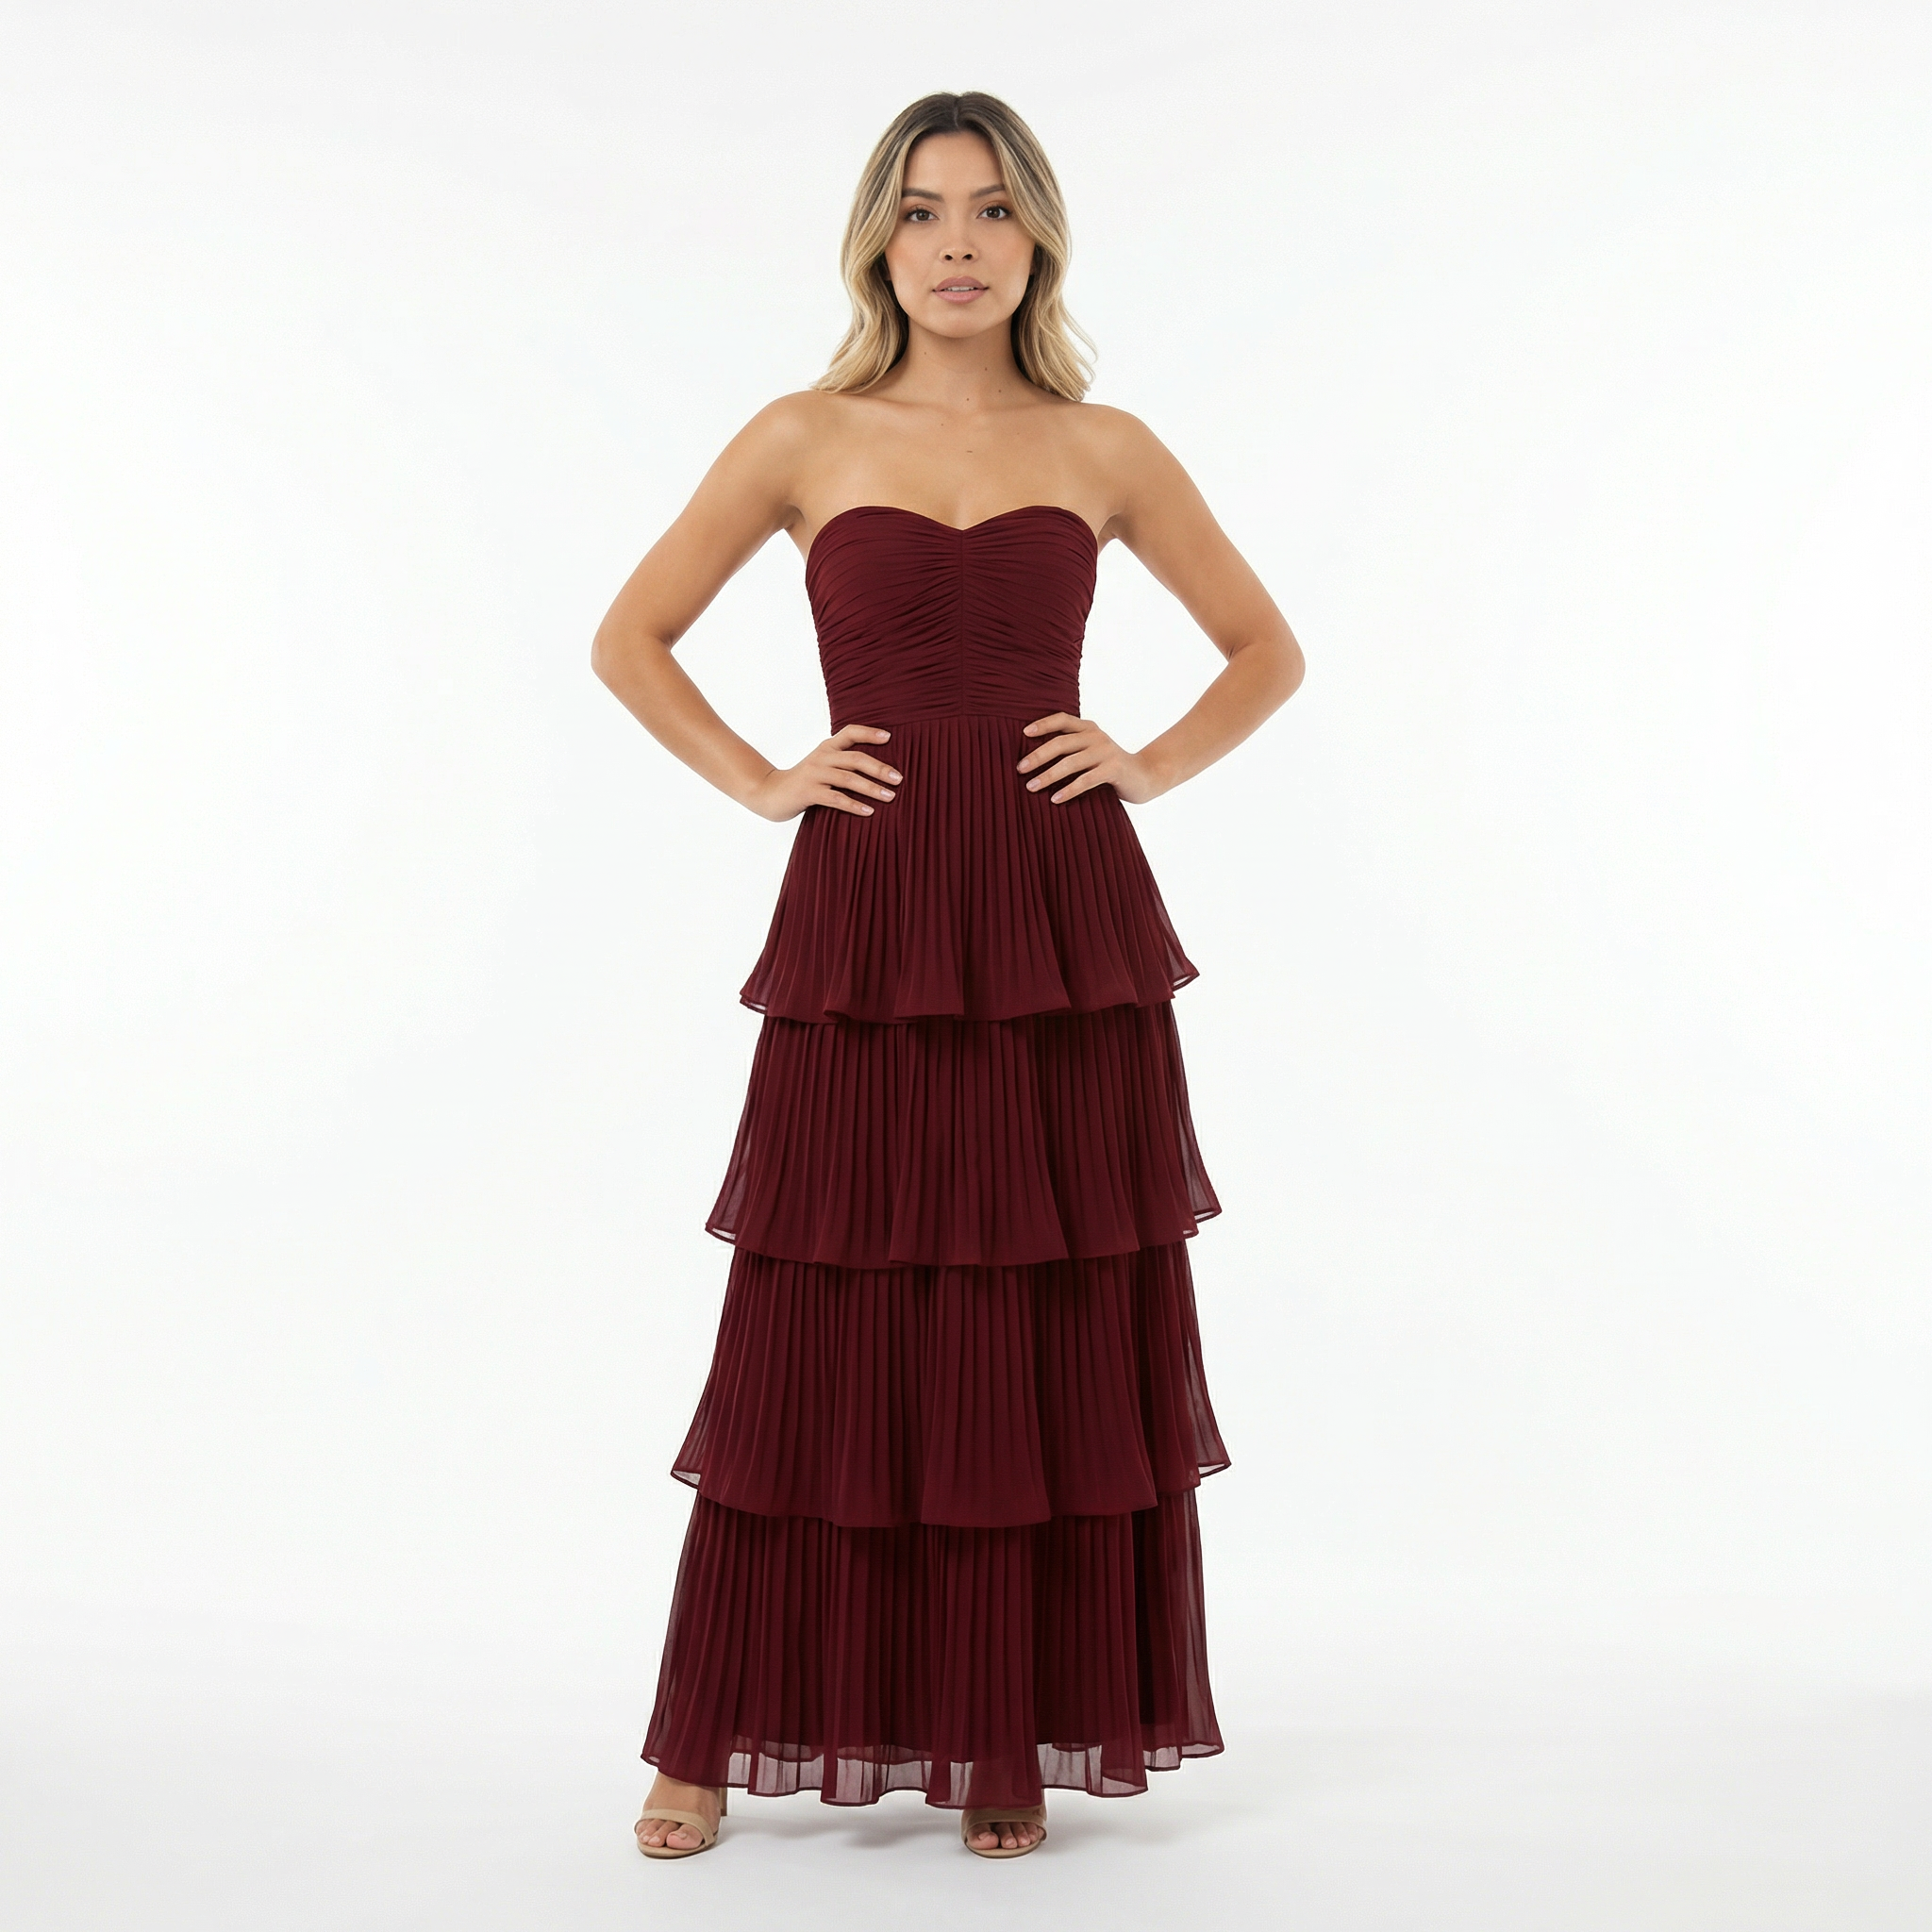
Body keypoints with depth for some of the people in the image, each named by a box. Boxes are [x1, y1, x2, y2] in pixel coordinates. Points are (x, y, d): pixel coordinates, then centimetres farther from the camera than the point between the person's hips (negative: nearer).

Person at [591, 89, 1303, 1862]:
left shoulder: (1105, 450, 9)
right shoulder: (805, 439, 6)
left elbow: (1267, 651, 17)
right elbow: (631, 637, 12)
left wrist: (1151, 766, 2)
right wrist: (760, 780, 1)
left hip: (1065, 923, 1)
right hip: (866, 919, -1)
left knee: (1062, 1339, 3)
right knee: (824, 1334, 2)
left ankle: (1014, 1739, 18)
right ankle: (725, 1734, 16)